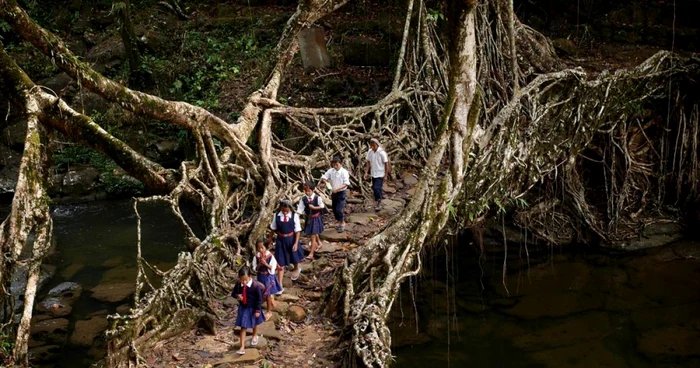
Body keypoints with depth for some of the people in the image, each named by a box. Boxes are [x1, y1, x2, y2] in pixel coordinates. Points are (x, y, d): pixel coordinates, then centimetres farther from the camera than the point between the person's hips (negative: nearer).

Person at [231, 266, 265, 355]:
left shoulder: (256, 286, -29)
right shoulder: (238, 284, -18)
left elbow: (259, 299, -18)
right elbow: (233, 293, 0)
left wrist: (257, 310, -14)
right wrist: (237, 296, -24)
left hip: (253, 308, -2)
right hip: (243, 308, 2)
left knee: (254, 323, 26)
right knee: (243, 327, 1)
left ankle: (255, 336, 56)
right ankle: (242, 347, 6)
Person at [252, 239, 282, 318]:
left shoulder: (271, 256, -20)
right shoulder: (256, 256, -10)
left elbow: (273, 269, -18)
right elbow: (255, 268, -4)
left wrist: (265, 263, -30)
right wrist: (259, 264, -23)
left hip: (269, 277, -4)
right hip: (261, 276, 4)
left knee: (268, 294, 6)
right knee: (262, 293, 18)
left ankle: (269, 312, 21)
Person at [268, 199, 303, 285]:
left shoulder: (294, 216, -17)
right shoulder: (276, 215, -12)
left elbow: (297, 231, -12)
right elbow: (273, 228, 3)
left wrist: (296, 243, -15)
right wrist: (270, 238, 14)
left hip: (291, 239, 0)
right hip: (280, 240, 1)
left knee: (294, 256, 24)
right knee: (280, 262, 1)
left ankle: (296, 269, 59)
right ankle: (279, 284, 6)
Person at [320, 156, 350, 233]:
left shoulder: (344, 172, -14)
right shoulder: (331, 171, -1)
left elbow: (346, 184, -19)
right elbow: (323, 177, 2)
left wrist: (338, 188, -31)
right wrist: (325, 180, -21)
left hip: (341, 193, -5)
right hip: (334, 193, 5)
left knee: (339, 209, -12)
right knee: (334, 210, 12)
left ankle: (342, 223, 10)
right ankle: (340, 223, 32)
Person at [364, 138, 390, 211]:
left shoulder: (382, 152, -17)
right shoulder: (370, 152, -1)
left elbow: (386, 164, -11)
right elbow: (368, 162, 8)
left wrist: (386, 175, -11)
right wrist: (366, 172, 2)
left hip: (380, 174, -6)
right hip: (373, 174, 6)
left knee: (377, 188, -12)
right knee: (374, 188, 12)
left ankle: (379, 204, 1)